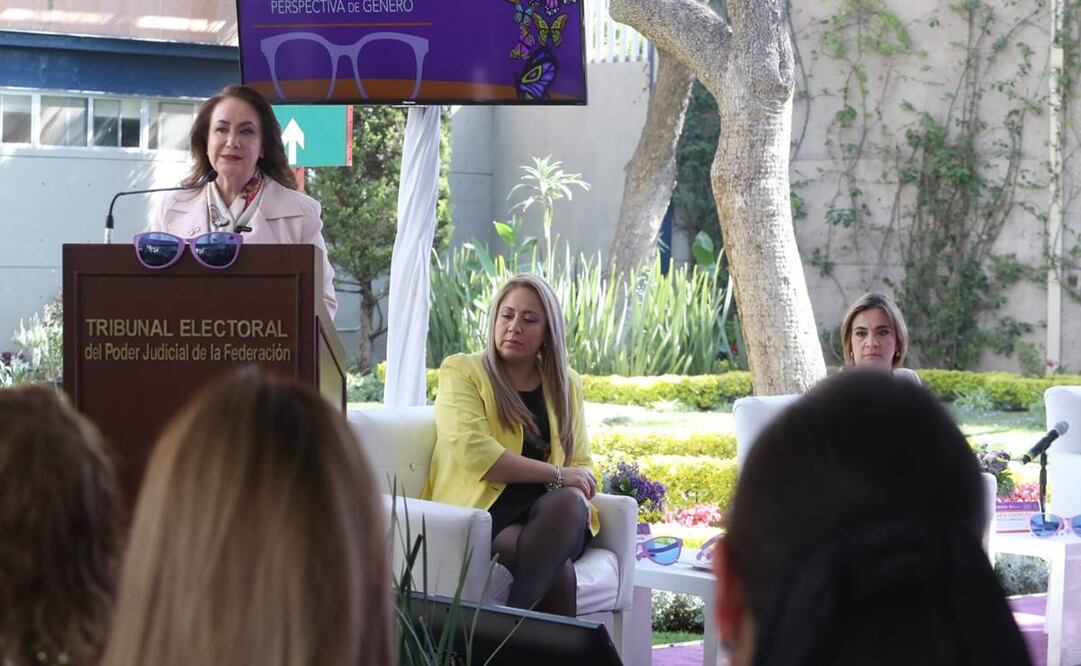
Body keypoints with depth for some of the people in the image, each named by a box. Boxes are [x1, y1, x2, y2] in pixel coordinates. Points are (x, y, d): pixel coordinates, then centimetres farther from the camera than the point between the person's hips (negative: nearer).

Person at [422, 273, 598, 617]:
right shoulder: (462, 371, 4)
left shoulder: (566, 384, 19)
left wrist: (575, 498, -10)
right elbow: (473, 452, -12)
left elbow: (581, 464, 16)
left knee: (568, 503, -34)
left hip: (547, 515, 5)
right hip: (485, 514, -4)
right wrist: (557, 475, -12)